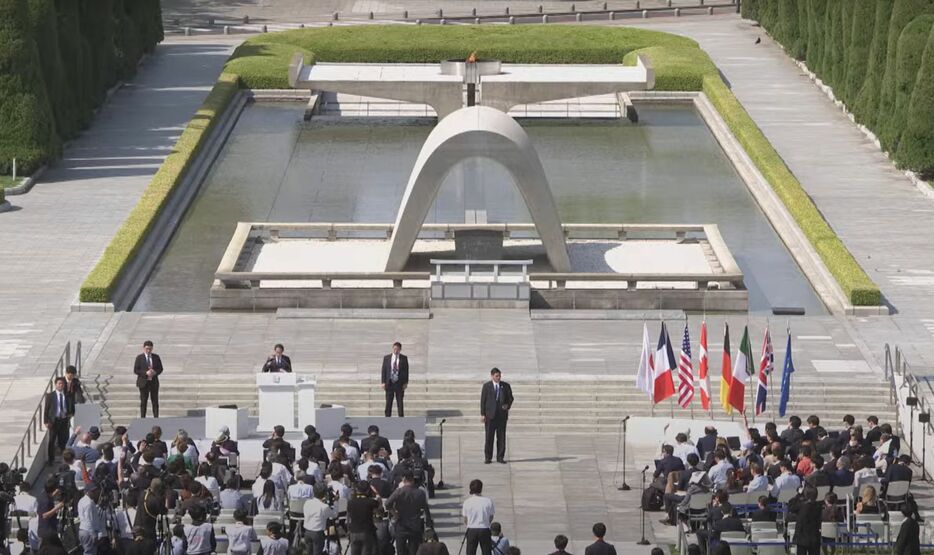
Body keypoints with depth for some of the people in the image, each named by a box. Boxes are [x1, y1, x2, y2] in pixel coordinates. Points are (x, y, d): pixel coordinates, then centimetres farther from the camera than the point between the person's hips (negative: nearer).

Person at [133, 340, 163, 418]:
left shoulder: (156, 357, 6)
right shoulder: (139, 357, -2)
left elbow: (160, 369, 8)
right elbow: (135, 370, -6)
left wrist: (155, 372, -15)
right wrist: (146, 373, -20)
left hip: (154, 382, 2)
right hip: (143, 382, -2)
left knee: (155, 402, 2)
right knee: (143, 402, 1)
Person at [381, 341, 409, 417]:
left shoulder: (404, 358, 2)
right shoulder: (386, 358, 6)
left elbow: (406, 371, 3)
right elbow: (383, 370, 5)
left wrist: (405, 382, -4)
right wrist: (383, 382, -3)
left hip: (399, 383, -1)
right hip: (389, 383, 1)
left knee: (400, 403, 1)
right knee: (388, 403, 2)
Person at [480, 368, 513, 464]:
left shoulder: (505, 386, 7)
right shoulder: (486, 386, 3)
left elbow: (510, 398, 11)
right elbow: (483, 400, 2)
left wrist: (508, 405, -11)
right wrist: (482, 414, -4)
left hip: (502, 414, 2)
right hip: (490, 415, -2)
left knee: (501, 437, 2)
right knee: (489, 437, -2)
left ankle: (500, 457, 7)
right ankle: (488, 457, 3)